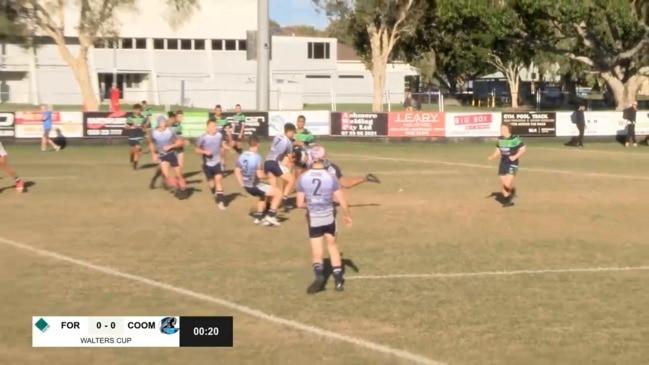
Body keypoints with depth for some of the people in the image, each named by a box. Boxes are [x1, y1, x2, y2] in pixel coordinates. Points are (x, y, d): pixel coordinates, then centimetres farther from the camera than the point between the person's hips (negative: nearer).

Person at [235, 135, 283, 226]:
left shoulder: (242, 156, 1)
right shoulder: (257, 157, -22)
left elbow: (237, 171, 10)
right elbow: (259, 175, -26)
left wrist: (242, 184, 17)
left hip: (247, 186, 8)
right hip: (255, 186, -8)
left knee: (264, 195, 34)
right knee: (278, 193, -2)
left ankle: (258, 216, 33)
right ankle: (270, 215, -4)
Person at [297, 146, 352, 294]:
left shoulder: (303, 178, -10)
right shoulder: (330, 177, -12)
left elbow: (300, 203, -7)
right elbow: (341, 200, -10)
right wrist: (347, 215, 6)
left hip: (313, 218, 0)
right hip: (328, 216, 0)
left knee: (316, 251, 6)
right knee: (332, 245, 19)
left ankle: (319, 274, -23)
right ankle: (338, 280, 21)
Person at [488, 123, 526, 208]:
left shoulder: (515, 139, -15)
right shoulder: (500, 139, 5)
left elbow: (523, 149, -11)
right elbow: (498, 150, 17)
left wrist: (515, 157, -21)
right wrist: (493, 156, -1)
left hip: (512, 164, -6)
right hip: (503, 163, 6)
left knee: (507, 184, -17)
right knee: (503, 183, 6)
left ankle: (512, 191, 17)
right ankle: (507, 200, 22)